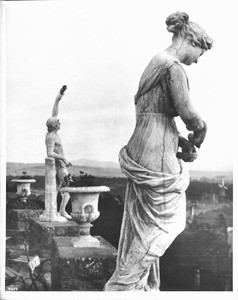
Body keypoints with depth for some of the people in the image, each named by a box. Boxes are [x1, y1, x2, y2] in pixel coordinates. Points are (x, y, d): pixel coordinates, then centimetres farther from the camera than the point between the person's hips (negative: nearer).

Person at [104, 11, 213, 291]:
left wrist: (182, 142, 12)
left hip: (142, 152, 10)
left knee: (143, 222, 17)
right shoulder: (173, 67, -13)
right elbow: (188, 113, -17)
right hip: (156, 154, -10)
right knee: (161, 223, 4)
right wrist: (198, 135, 5)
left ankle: (144, 286, 31)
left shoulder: (156, 63, 17)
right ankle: (122, 286, 12)